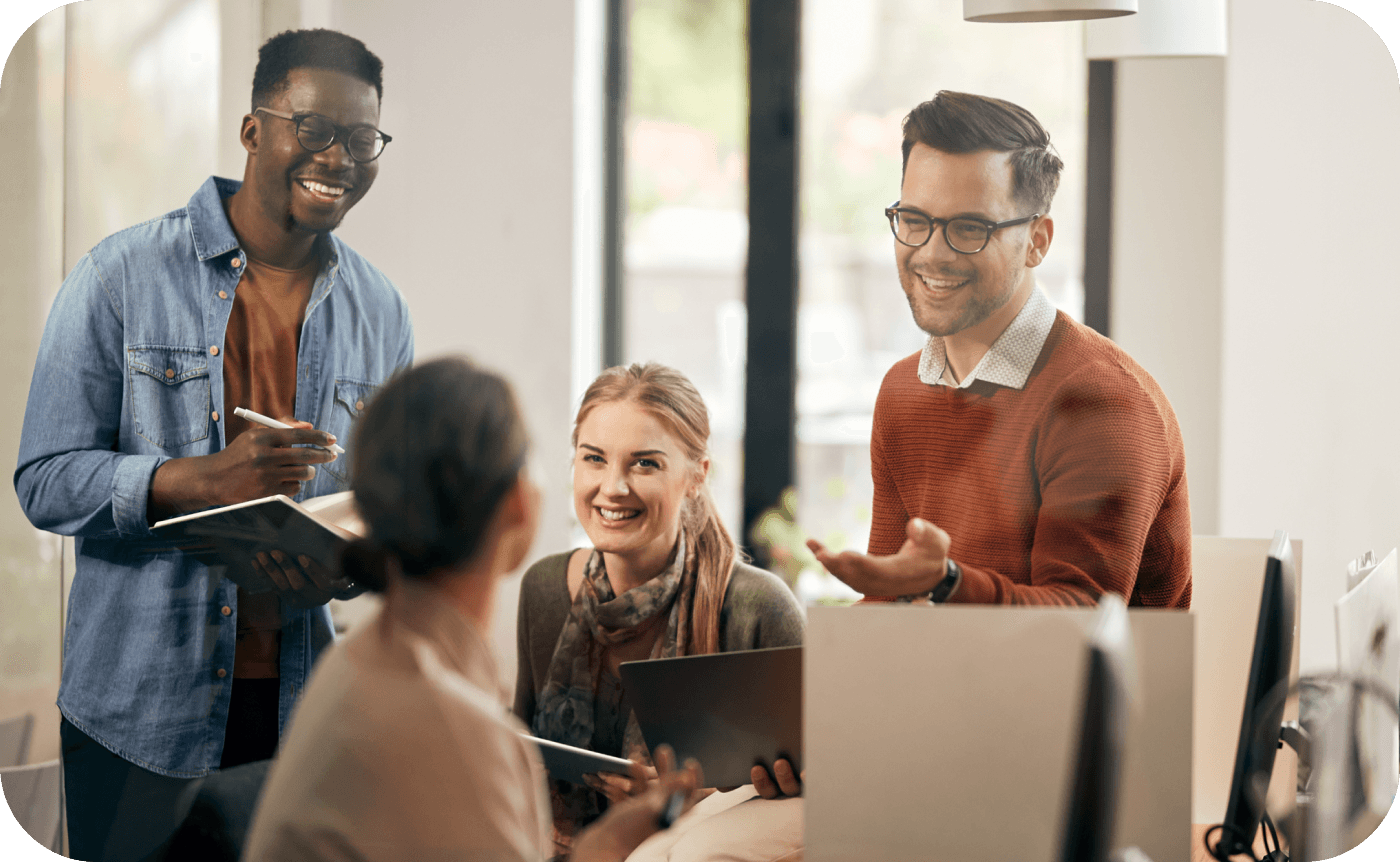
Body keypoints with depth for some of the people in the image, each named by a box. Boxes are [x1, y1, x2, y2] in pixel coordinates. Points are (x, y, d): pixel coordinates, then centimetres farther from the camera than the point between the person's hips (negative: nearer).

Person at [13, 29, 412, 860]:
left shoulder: (381, 313, 8)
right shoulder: (123, 277, -5)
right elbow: (46, 481, -9)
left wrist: (343, 568, -12)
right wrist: (203, 479, -24)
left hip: (303, 712, 3)